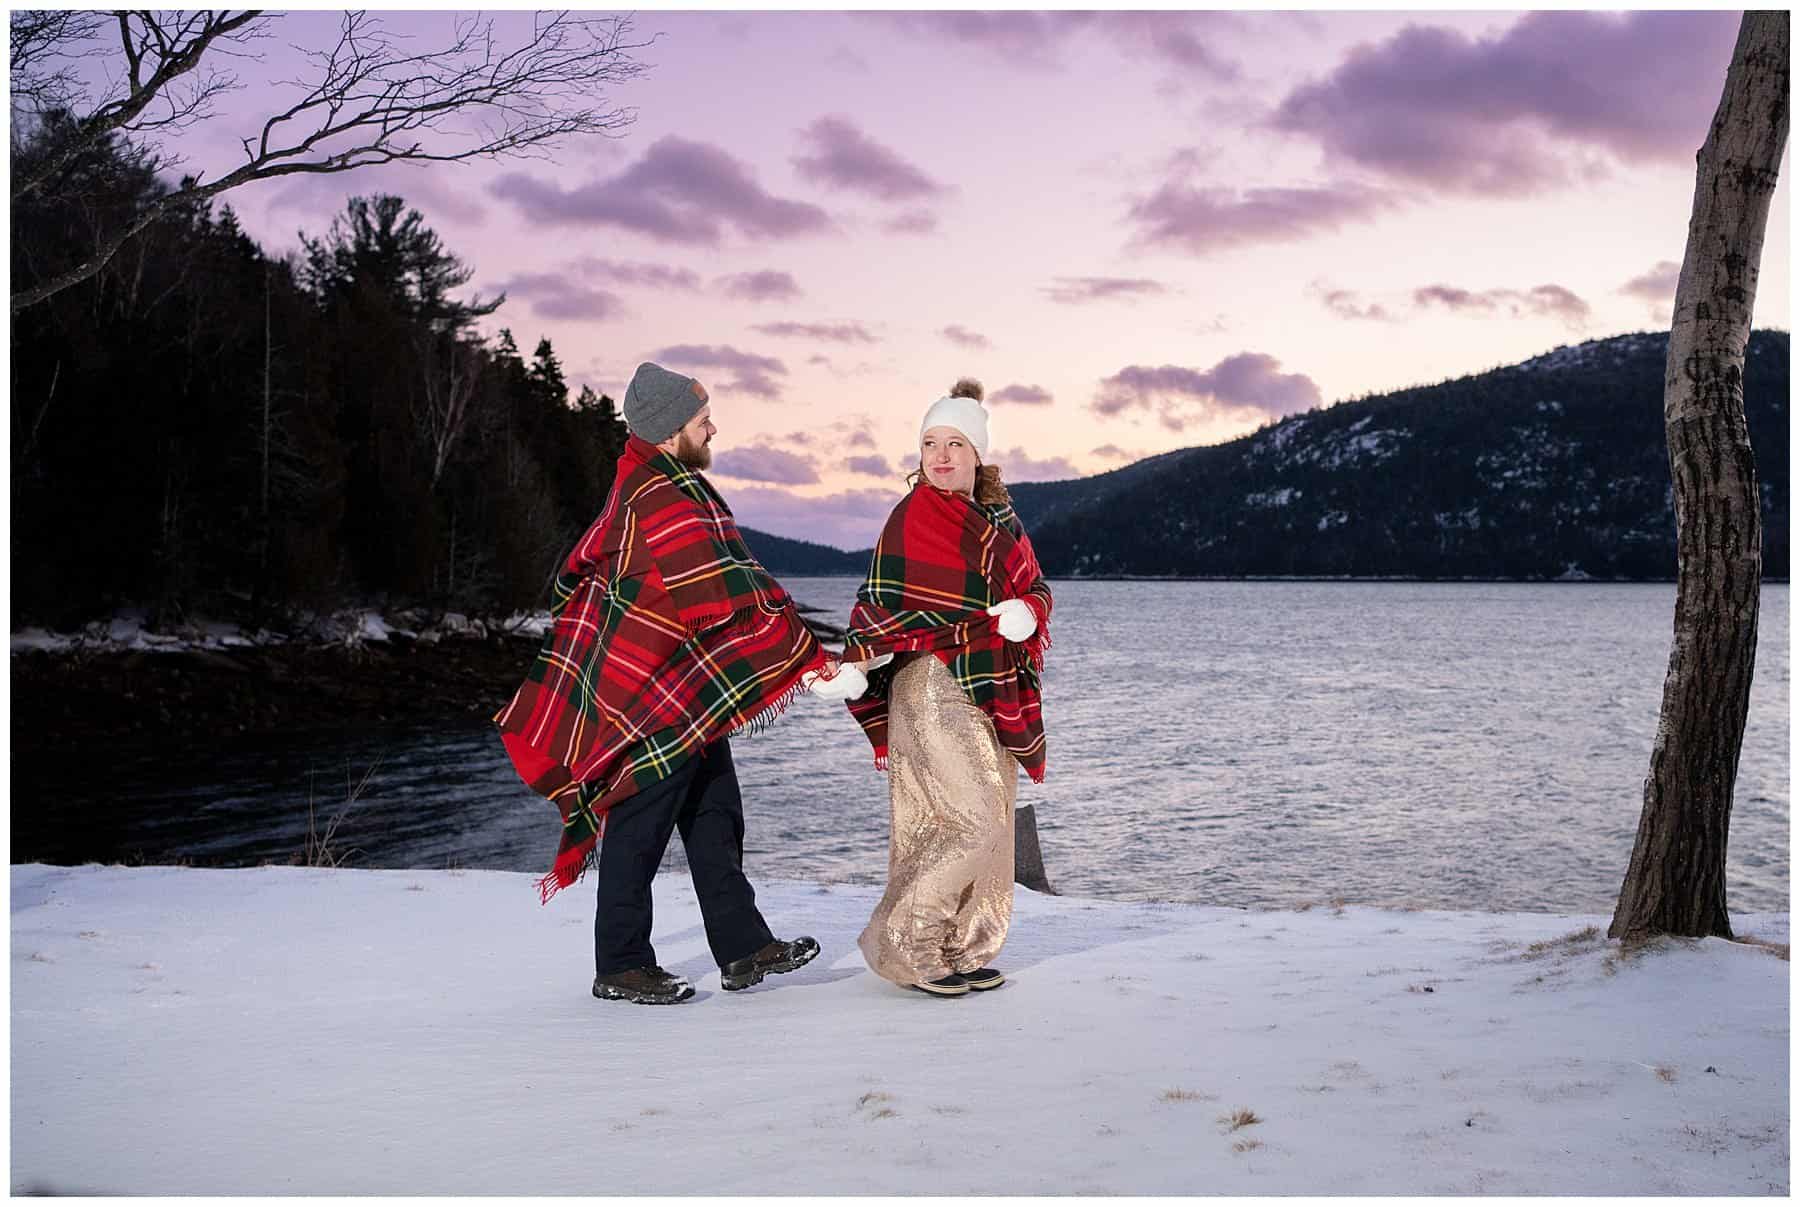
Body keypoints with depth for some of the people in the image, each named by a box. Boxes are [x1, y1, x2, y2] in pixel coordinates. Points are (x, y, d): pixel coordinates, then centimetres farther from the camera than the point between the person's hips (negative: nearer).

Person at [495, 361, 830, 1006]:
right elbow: (729, 596, -26)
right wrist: (809, 654, -22)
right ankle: (621, 967, 9)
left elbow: (581, 572, 23)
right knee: (641, 827, -1)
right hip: (656, 696, -11)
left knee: (714, 816, 12)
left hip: (683, 695, 11)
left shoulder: (641, 486, 13)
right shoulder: (665, 499, -21)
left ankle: (742, 948, 18)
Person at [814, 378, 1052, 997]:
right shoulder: (913, 516, -7)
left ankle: (960, 950, 20)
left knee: (992, 824, 9)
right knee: (975, 821, -14)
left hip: (991, 691, 8)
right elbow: (883, 604, -10)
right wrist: (855, 664, -25)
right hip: (934, 687, -8)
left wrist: (1025, 611, -12)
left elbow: (1034, 586, 12)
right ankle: (900, 944, -4)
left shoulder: (999, 518, 13)